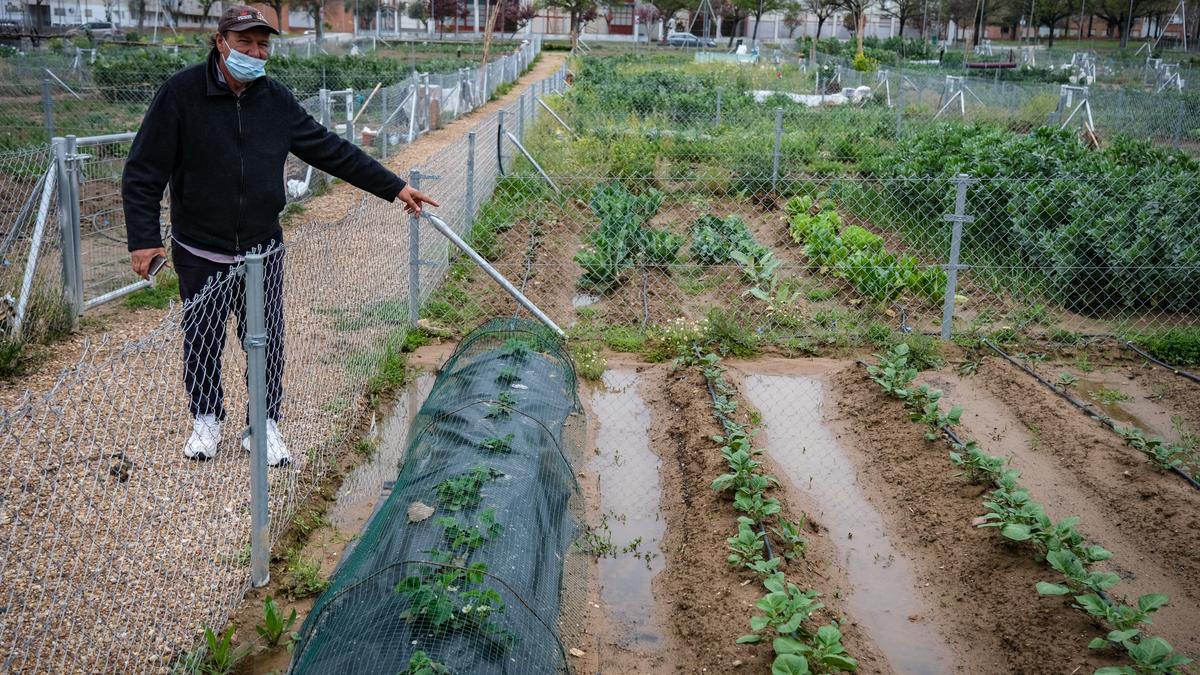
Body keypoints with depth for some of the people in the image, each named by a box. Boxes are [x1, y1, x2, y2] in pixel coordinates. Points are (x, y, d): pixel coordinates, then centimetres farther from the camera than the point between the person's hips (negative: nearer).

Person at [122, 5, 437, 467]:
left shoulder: (276, 100, -1)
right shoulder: (181, 94, -12)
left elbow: (332, 151, 3)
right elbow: (143, 173, -10)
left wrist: (394, 187, 2)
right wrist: (144, 239, -16)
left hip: (262, 253, 2)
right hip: (200, 255, -2)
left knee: (267, 342, 7)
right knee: (202, 342, 11)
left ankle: (265, 425, 23)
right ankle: (206, 420, 33)